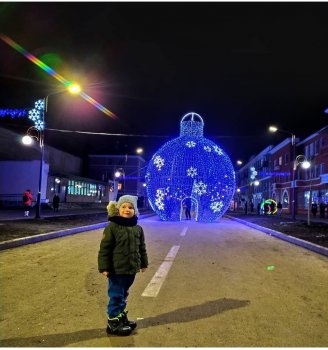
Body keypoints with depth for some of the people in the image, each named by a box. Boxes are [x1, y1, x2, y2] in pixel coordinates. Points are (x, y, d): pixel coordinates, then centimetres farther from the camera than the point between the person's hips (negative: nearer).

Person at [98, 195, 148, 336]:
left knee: (123, 294, 21)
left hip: (131, 269, 6)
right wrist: (104, 267, -16)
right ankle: (113, 322, 18)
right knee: (116, 296, 4)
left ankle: (121, 316, 37)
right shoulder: (112, 227, -14)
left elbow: (141, 248, 15)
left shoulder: (137, 228, 4)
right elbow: (104, 249, -14)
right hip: (117, 269, -6)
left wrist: (143, 263, 18)